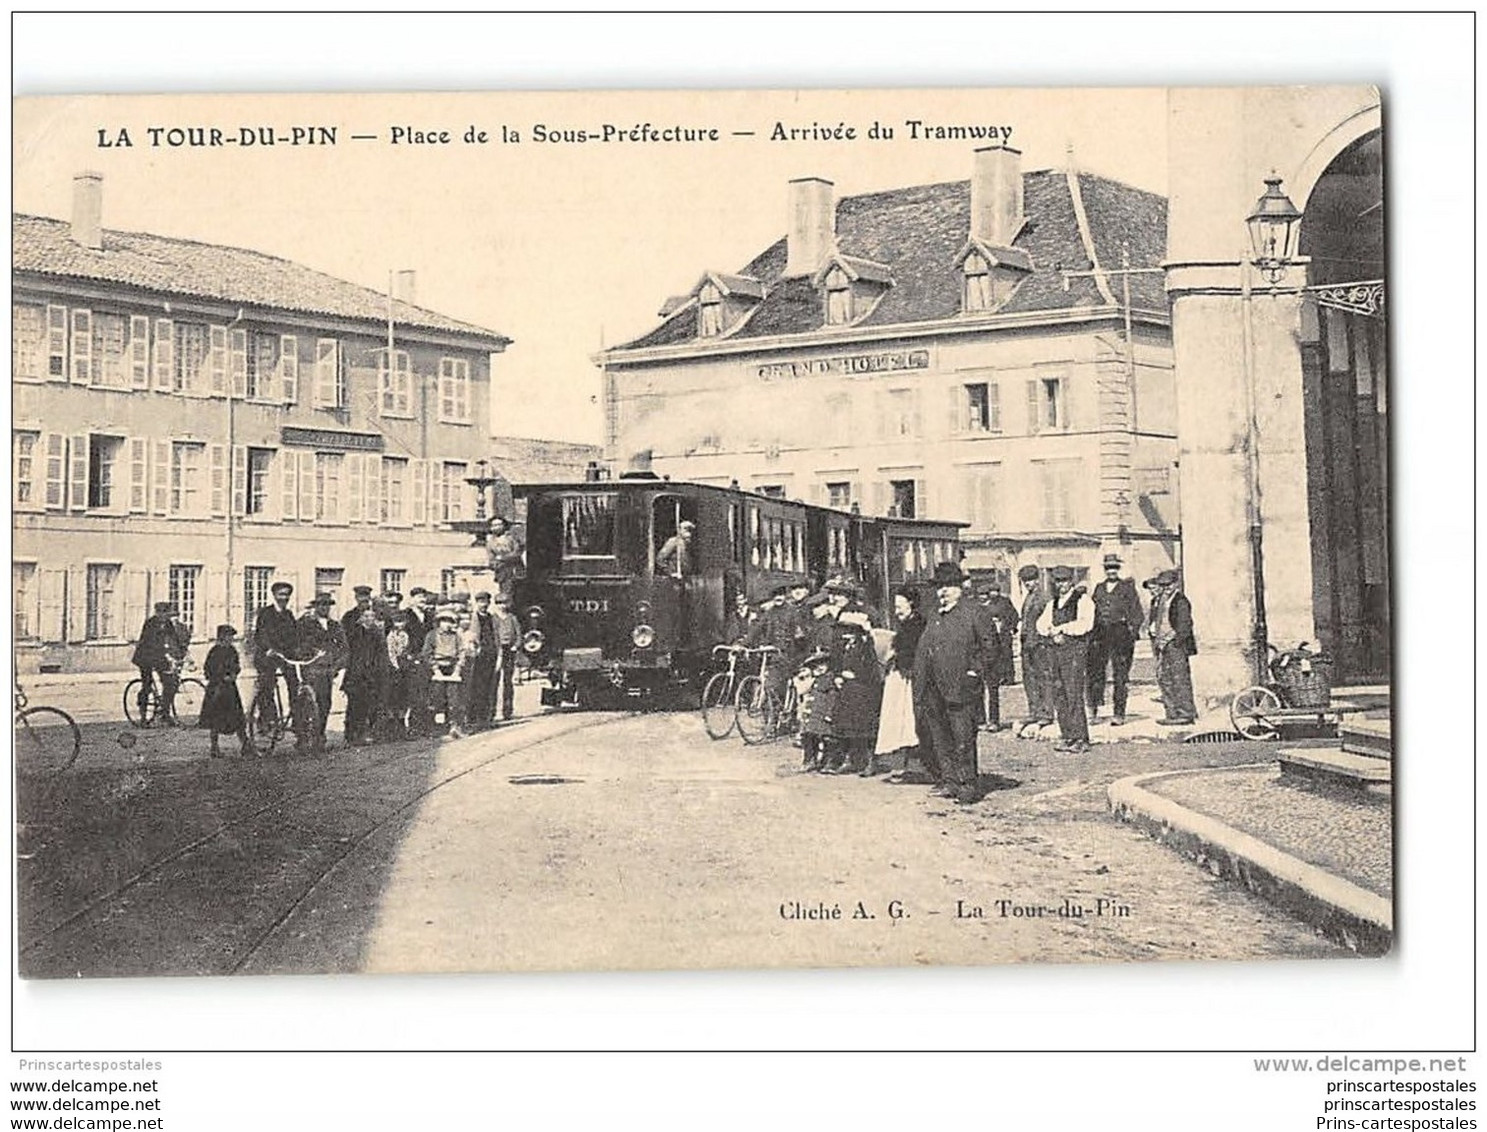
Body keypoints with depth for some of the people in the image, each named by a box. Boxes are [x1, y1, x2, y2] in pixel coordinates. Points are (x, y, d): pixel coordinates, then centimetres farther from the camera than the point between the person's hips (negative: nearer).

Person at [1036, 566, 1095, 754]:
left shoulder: (1082, 600, -1)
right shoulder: (1053, 604, 21)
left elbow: (1084, 624, -13)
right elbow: (1042, 623, 13)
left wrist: (1061, 628, -9)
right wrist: (1052, 633, -7)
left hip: (1074, 649, -7)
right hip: (1055, 650, 7)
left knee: (1074, 696, -10)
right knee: (1059, 696, 5)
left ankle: (1080, 739, -7)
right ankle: (1066, 735, 10)